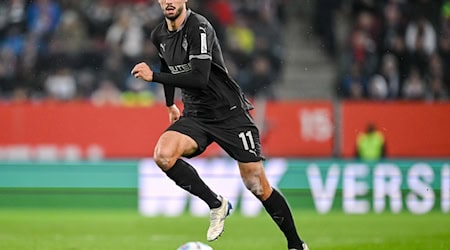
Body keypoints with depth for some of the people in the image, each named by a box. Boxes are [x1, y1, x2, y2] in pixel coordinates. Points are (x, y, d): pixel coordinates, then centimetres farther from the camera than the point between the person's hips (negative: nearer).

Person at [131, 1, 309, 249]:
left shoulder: (199, 27, -19)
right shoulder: (159, 36, 5)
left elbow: (199, 78, -29)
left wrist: (153, 77, -25)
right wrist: (170, 104, 37)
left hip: (230, 113, -6)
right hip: (195, 115, 6)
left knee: (258, 187, -6)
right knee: (163, 155, -24)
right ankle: (216, 205, -5)